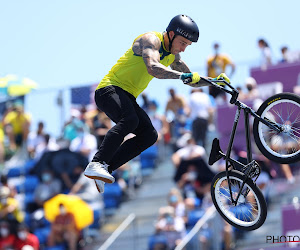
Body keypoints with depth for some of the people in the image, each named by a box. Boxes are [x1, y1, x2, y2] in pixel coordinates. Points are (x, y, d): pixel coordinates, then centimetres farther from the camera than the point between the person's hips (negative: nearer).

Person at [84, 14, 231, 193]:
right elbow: (153, 68, -33)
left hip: (127, 97, 9)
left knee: (149, 135, -8)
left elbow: (191, 80, 22)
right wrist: (182, 75, -38)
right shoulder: (151, 40, -15)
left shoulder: (172, 55, 14)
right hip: (110, 89, -9)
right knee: (129, 120, -35)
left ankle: (106, 167, -10)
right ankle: (96, 164, -40)